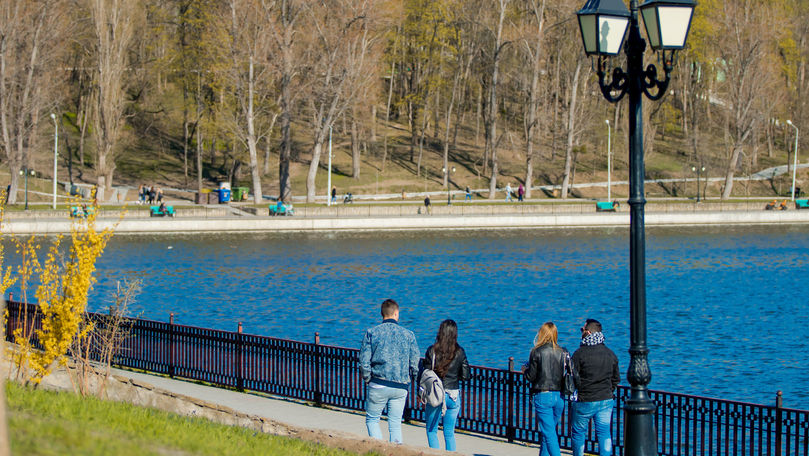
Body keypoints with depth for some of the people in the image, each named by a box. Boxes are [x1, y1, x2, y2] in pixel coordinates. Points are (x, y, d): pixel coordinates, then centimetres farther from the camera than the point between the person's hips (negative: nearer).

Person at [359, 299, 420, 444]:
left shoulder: (371, 333, -1)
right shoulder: (408, 334, 3)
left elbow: (364, 362, -5)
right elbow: (415, 364, 2)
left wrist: (368, 380, 10)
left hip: (378, 385, -2)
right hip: (401, 387, 2)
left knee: (372, 420, 11)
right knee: (395, 424, 10)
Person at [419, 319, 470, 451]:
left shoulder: (432, 350, -8)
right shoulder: (460, 352, -3)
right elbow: (465, 376, -1)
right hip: (454, 396, 2)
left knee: (431, 430, 11)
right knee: (449, 432, 11)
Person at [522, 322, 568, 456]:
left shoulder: (537, 352, -8)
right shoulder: (563, 353, 1)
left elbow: (531, 377, -7)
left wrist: (525, 370, 14)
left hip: (543, 396, -4)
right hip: (559, 396, 4)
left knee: (549, 434, -4)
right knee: (549, 430, 19)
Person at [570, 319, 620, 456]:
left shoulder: (580, 353, -13)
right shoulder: (610, 353, 4)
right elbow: (616, 379, 12)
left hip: (584, 402, -4)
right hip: (606, 401, 4)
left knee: (578, 433, 10)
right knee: (604, 433, 5)